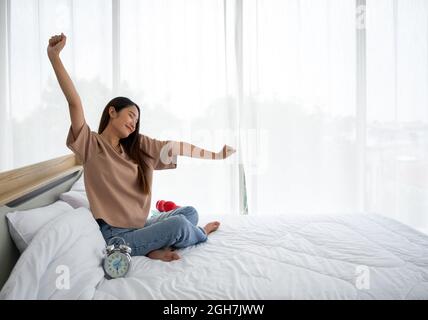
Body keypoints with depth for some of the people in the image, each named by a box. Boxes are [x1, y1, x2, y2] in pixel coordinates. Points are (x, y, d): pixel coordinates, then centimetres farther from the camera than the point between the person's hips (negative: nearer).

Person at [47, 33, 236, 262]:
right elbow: (74, 102, -21)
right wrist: (54, 56, -30)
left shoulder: (138, 146, 7)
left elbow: (177, 147, 5)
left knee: (190, 212, -1)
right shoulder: (91, 145, -8)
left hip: (141, 226, 7)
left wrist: (215, 155, 8)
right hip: (116, 236, -6)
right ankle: (201, 234, 11)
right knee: (178, 225, -21)